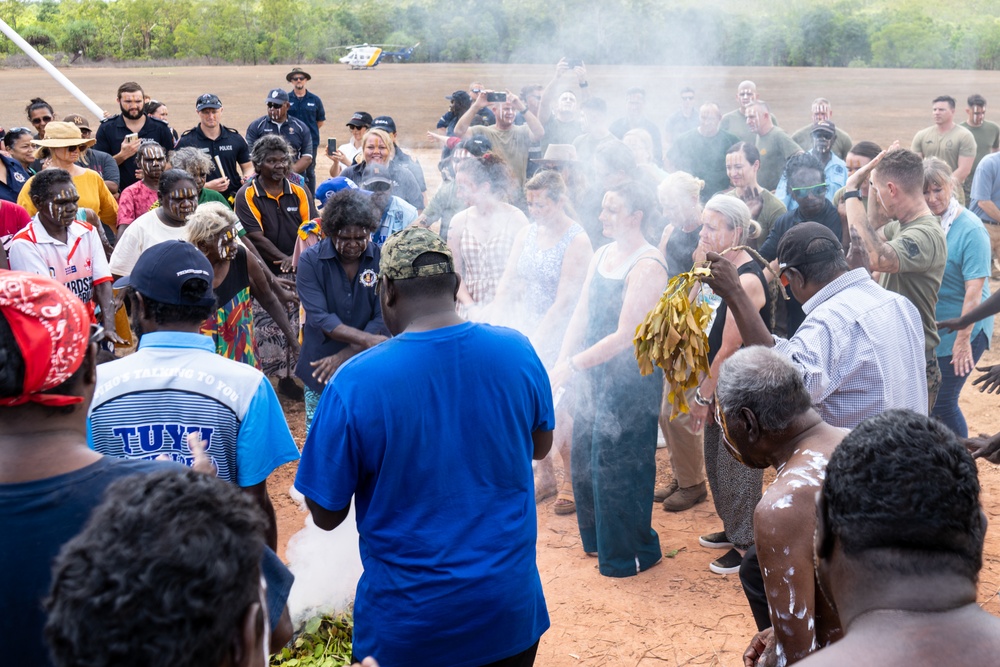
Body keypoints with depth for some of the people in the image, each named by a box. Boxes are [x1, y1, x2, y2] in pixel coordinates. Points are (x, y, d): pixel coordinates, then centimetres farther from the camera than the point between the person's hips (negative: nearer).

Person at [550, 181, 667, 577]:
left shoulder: (648, 266, -18)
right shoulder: (602, 255, 8)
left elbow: (625, 336, -21)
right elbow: (581, 316, 8)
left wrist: (572, 365, -18)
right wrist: (561, 364, -1)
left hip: (631, 376, -8)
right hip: (593, 370, 8)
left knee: (617, 463, 2)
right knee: (585, 456, 15)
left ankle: (630, 553, 20)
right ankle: (597, 538, 35)